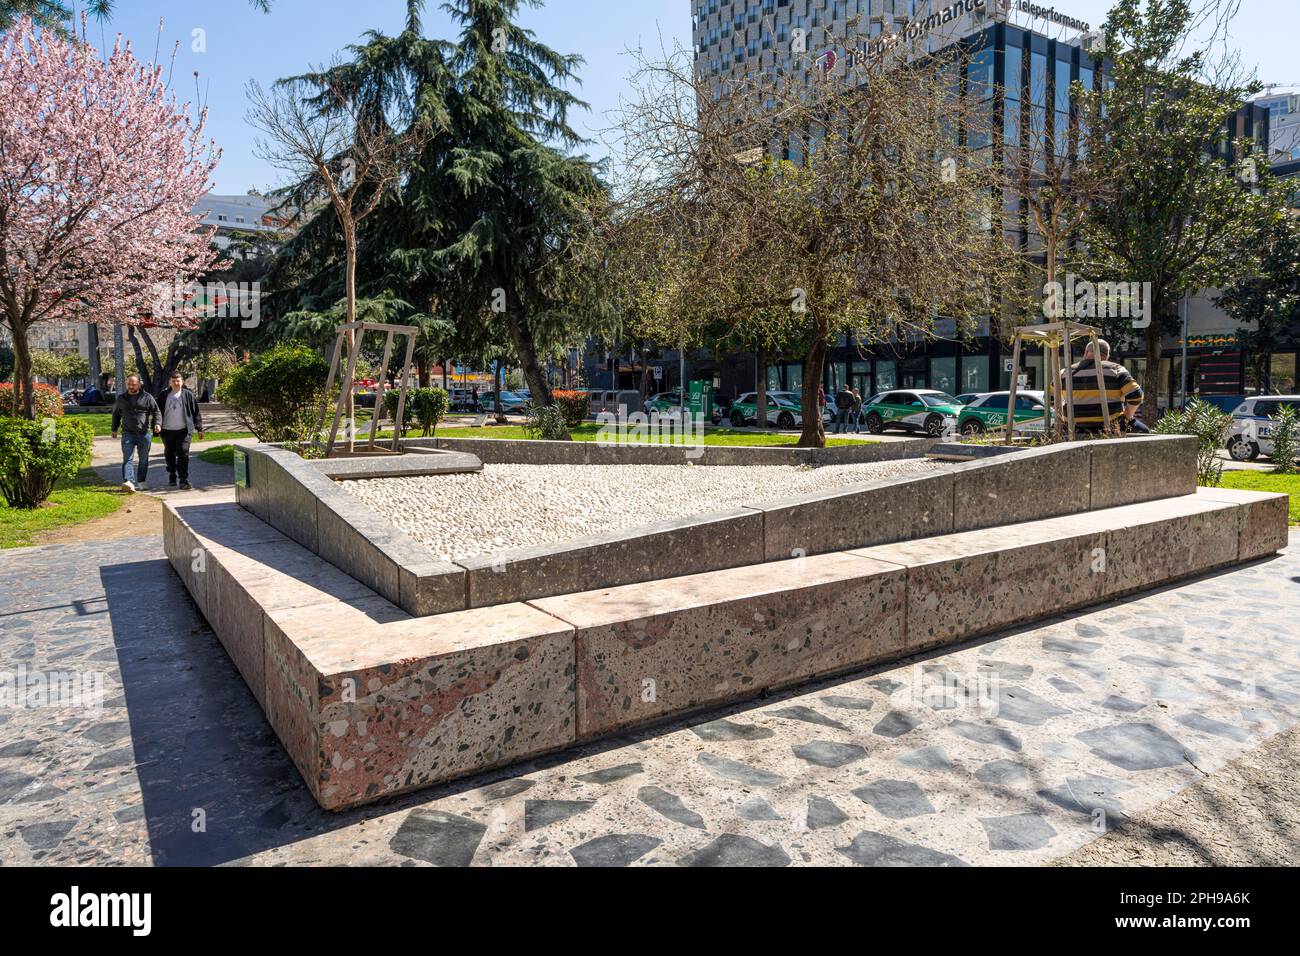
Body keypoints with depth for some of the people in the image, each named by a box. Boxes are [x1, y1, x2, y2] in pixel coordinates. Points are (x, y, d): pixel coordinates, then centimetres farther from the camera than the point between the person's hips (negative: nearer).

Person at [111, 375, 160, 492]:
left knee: (144, 459, 8)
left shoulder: (147, 397, 3)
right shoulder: (121, 398, 10)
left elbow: (156, 411, 6)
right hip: (128, 433, 1)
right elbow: (116, 414, 22)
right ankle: (128, 482, -22)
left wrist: (156, 423, -10)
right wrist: (114, 429, 18)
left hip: (144, 433, -1)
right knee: (128, 458, -11)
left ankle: (142, 481, 21)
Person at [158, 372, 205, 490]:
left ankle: (184, 480, -8)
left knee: (183, 455, -10)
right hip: (168, 430, 3)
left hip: (183, 430, -3)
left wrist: (199, 428, 0)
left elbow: (196, 412, 2)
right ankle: (172, 476, 31)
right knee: (169, 455, 14)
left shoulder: (188, 395, 0)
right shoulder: (164, 396, 5)